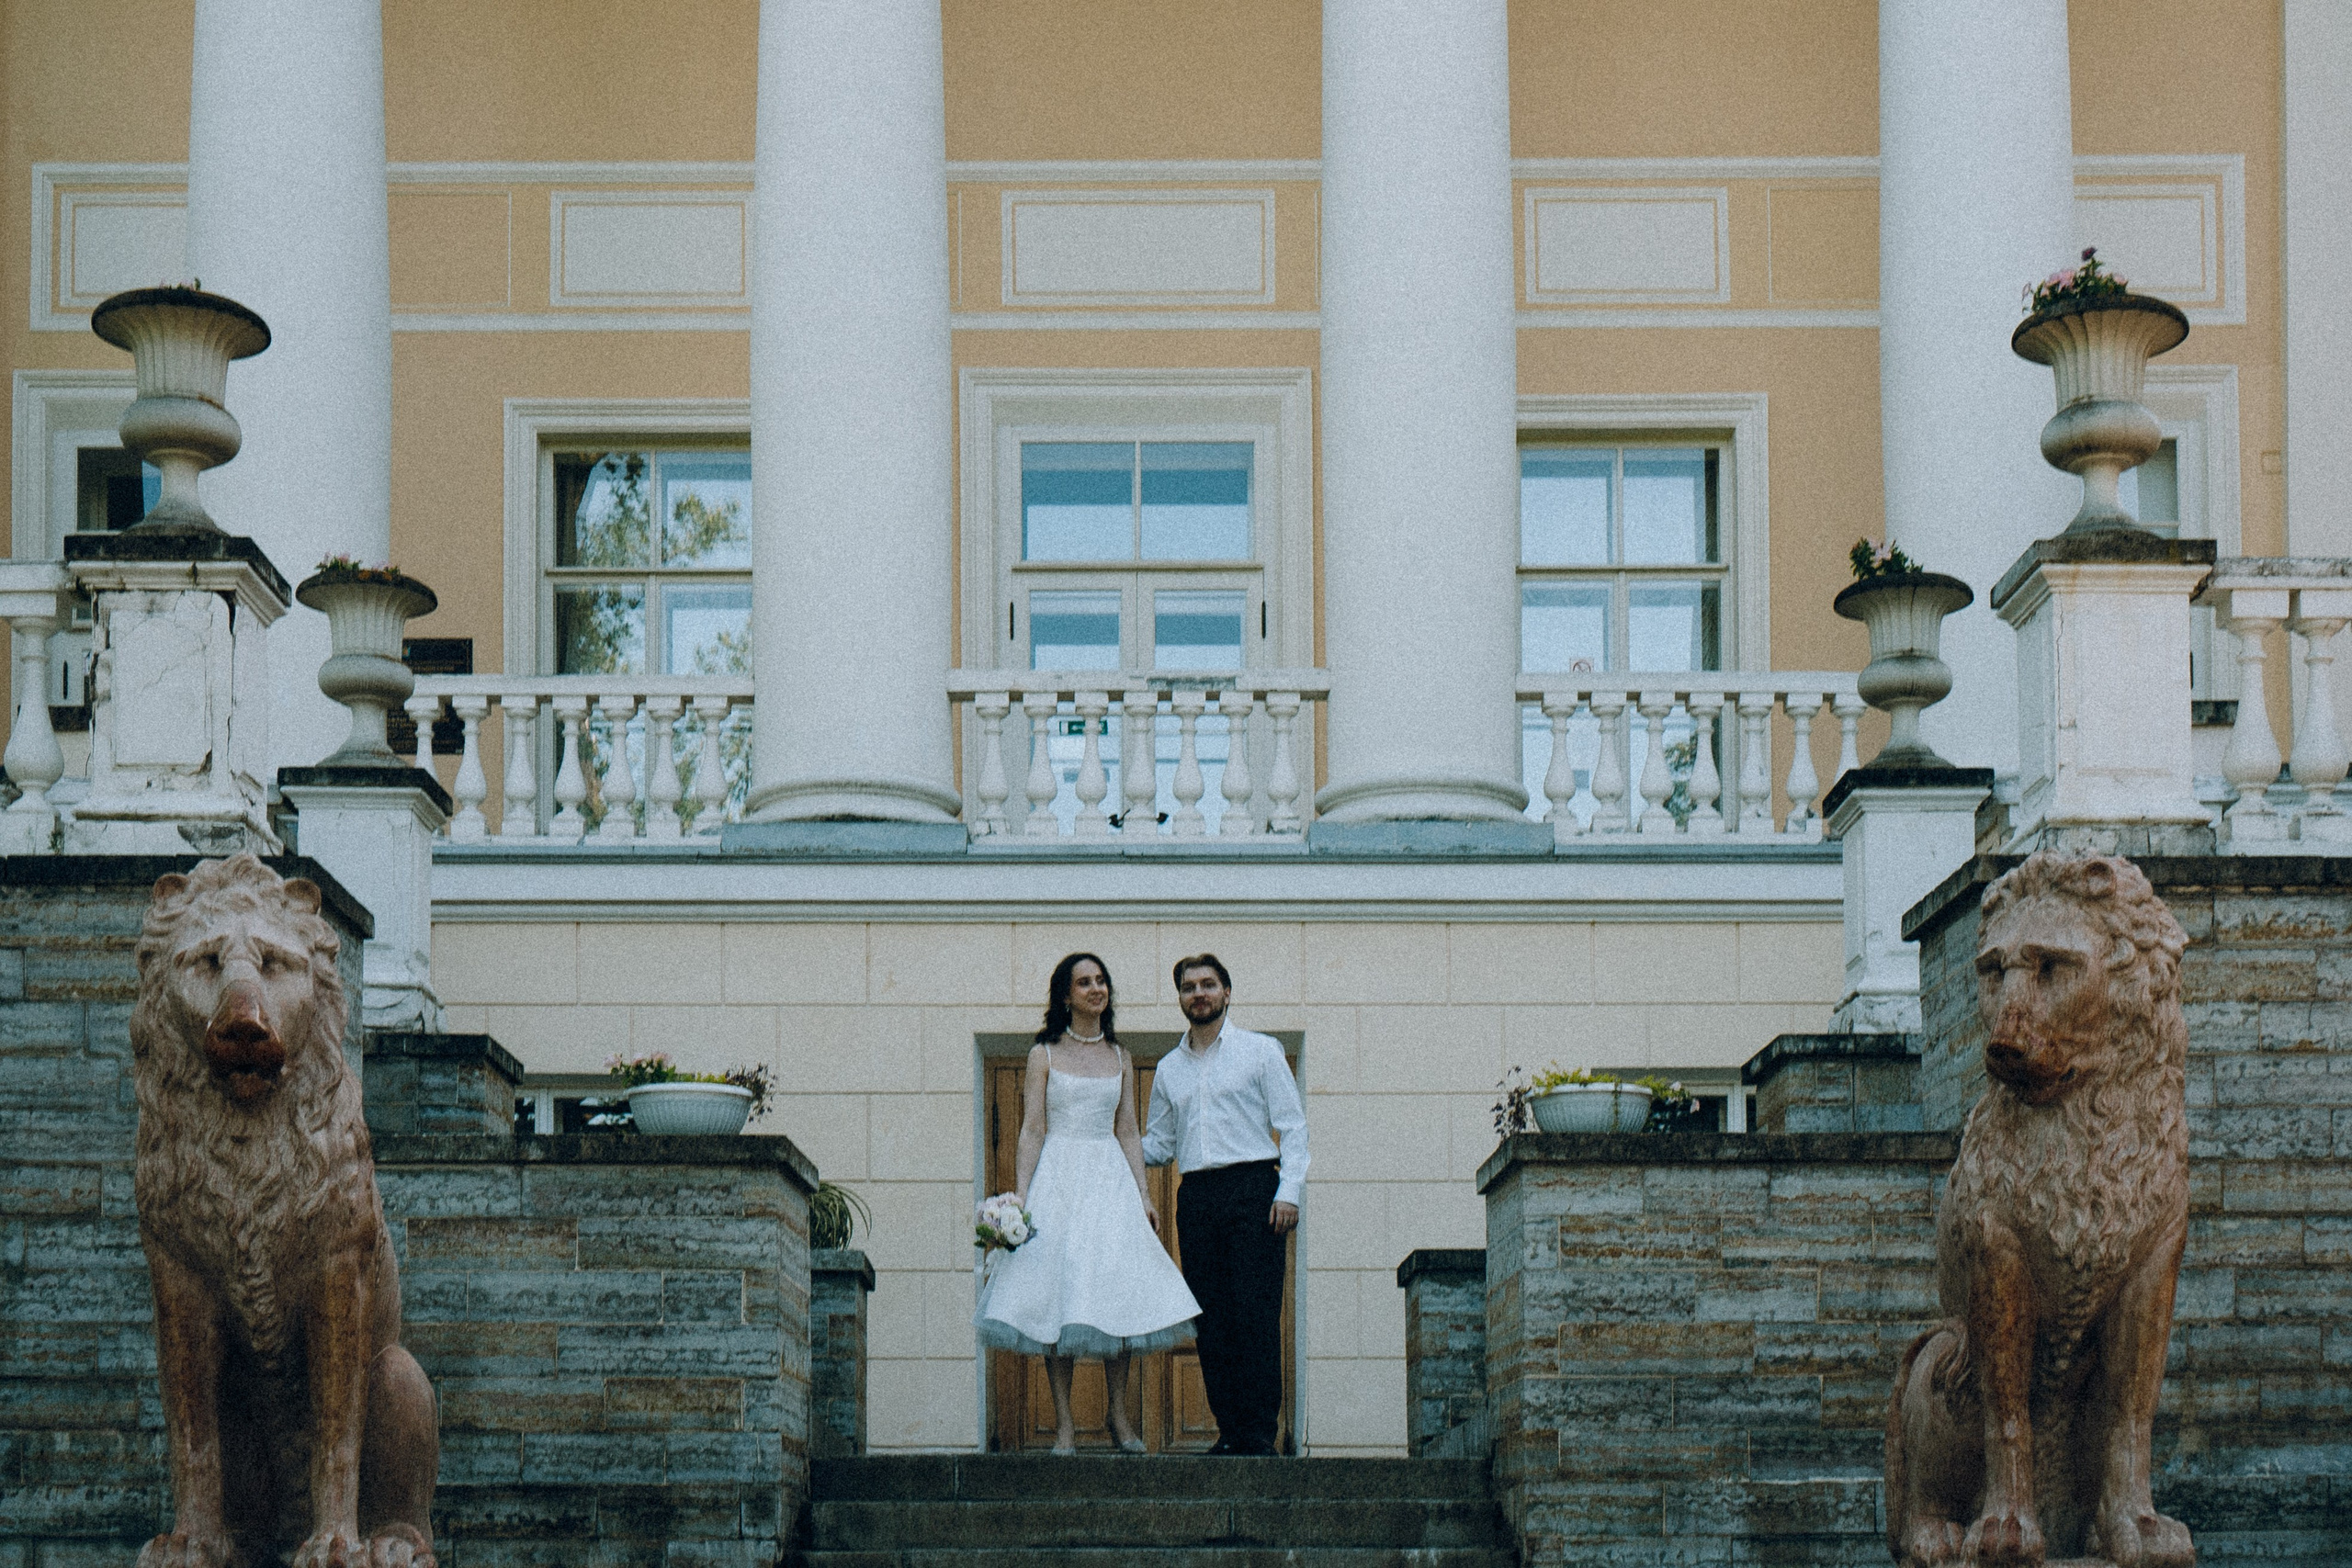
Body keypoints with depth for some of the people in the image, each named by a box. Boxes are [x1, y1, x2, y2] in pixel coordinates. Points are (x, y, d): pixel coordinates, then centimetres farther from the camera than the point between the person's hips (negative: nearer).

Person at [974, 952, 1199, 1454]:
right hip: (1056, 1177, -2)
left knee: (1118, 1291, -5)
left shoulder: (1120, 1058, 12)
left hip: (1109, 1178, 3)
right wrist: (1021, 1194, -9)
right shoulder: (1045, 1054, 4)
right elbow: (1032, 1131, 0)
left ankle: (1120, 1416, 4)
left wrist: (1144, 1195, 5)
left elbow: (1128, 1134, 13)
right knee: (1056, 1297, -5)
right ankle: (1064, 1425, -2)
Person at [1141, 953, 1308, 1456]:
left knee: (1255, 1314, -11)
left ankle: (1259, 1429, -12)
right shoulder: (1169, 1069, 20)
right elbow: (1160, 1145, 22)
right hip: (1195, 1197, 4)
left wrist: (1288, 1191, -9)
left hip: (1252, 1188, -4)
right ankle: (1229, 1430, 3)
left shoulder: (1260, 1051, 7)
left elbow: (1293, 1126, 3)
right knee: (1211, 1320, 0)